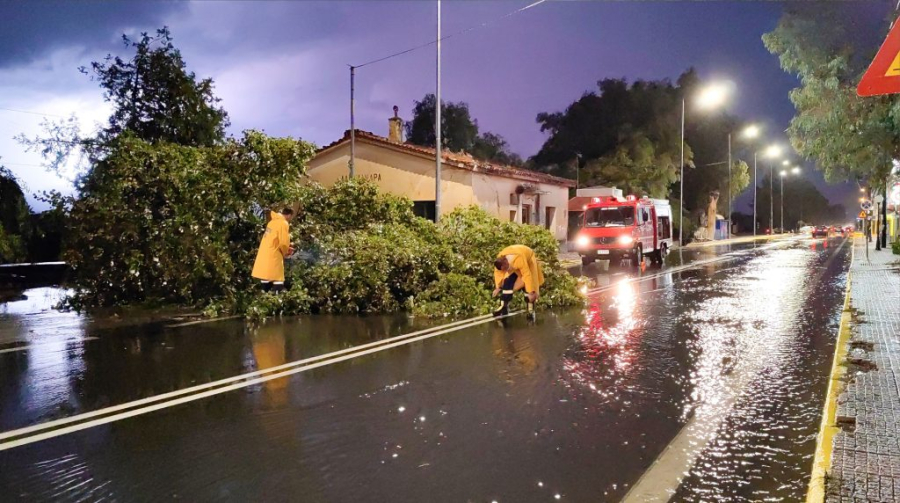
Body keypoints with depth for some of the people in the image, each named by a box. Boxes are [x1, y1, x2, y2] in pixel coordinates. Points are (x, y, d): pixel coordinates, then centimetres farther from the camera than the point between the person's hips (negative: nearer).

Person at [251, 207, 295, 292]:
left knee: (266, 284, 13)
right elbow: (283, 242, -16)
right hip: (273, 258, -9)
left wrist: (286, 249, 13)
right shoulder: (284, 223, -10)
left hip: (263, 257, 9)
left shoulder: (273, 221, 16)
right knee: (278, 285, -7)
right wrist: (286, 252, 3)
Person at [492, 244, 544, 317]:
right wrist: (498, 287, -4)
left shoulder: (518, 259, -45)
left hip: (528, 261, -5)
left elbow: (527, 275, -40)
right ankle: (504, 306, -6)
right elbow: (498, 272, -9)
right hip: (513, 265, 5)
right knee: (508, 281, -11)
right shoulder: (499, 260, -27)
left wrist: (531, 292, -37)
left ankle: (531, 310, -4)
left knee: (528, 286, -13)